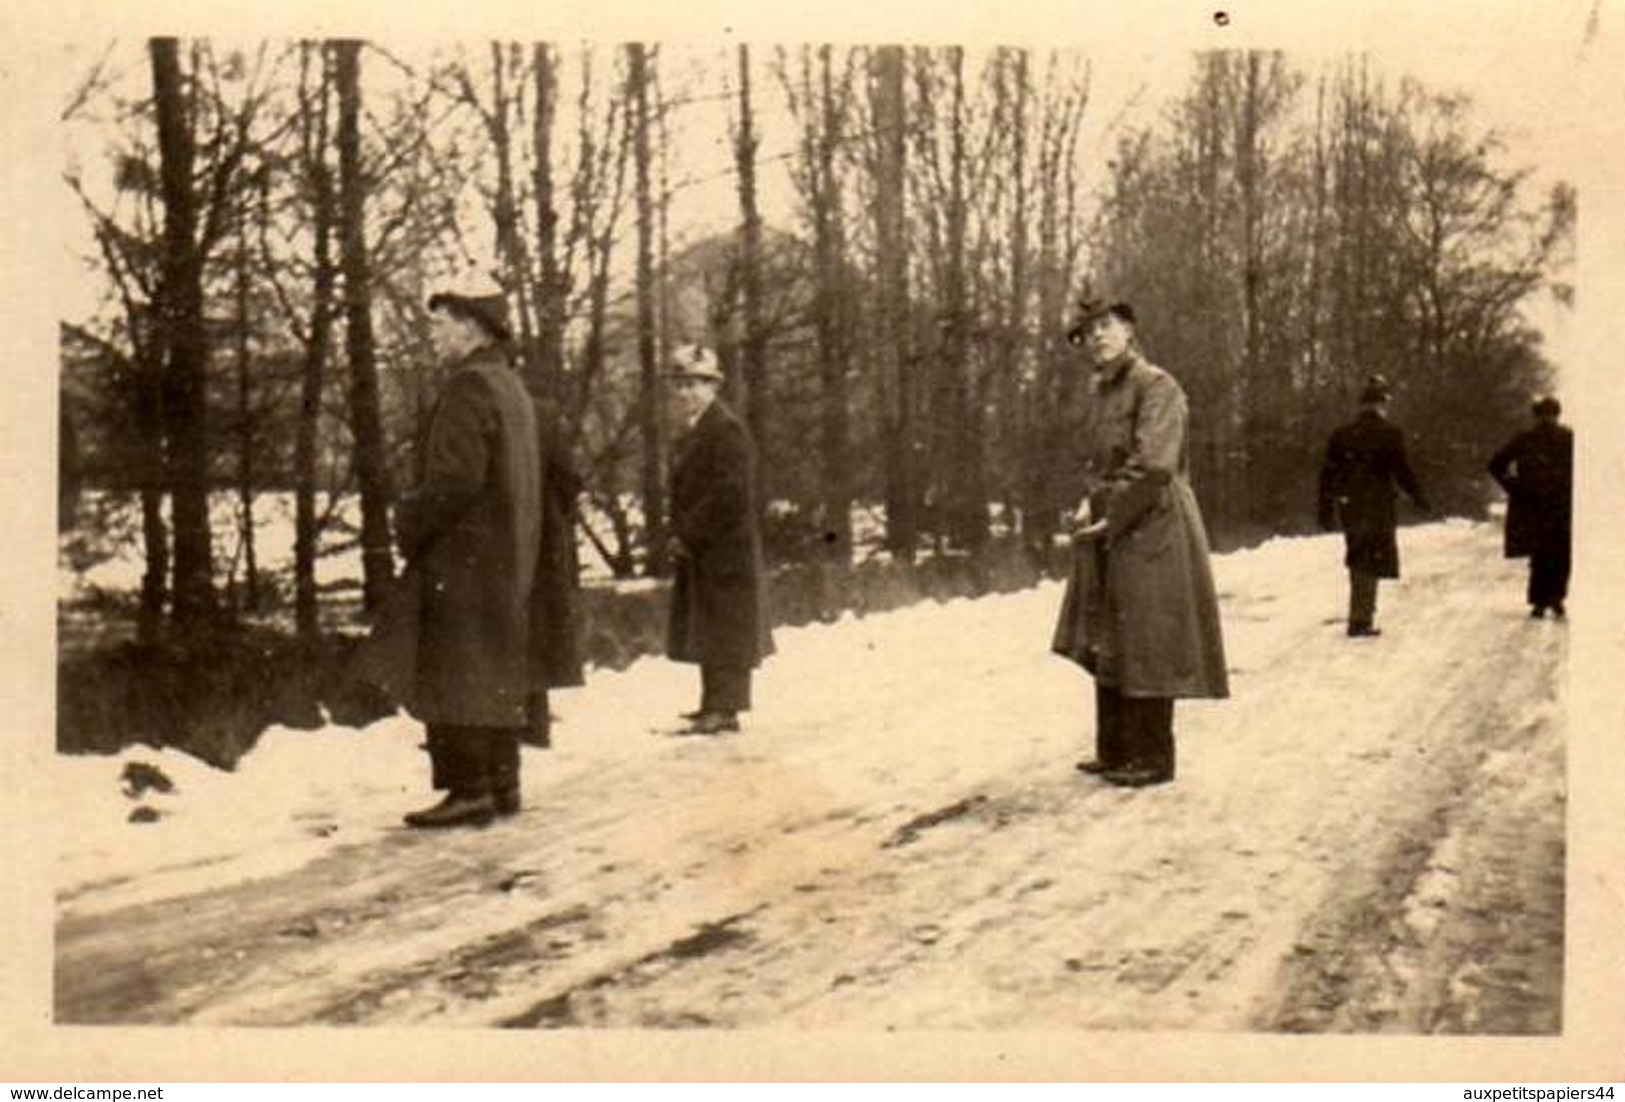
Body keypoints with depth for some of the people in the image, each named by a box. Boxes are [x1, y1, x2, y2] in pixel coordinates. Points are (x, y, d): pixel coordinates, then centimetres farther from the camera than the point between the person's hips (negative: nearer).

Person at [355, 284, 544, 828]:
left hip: (461, 559, -10)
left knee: (451, 675, -6)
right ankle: (502, 784, 19)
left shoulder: (468, 386, -15)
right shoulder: (511, 386, 16)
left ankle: (469, 789, -5)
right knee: (498, 675, 13)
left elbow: (455, 477, -22)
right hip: (507, 560, 10)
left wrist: (409, 522, -9)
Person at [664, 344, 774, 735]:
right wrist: (679, 535, 8)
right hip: (698, 551, 9)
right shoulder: (691, 432, 16)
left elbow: (729, 494, -20)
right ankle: (714, 703, 21)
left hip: (726, 547, -9)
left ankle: (724, 708, -2)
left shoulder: (728, 430, -14)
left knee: (726, 629, -5)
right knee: (705, 629, 13)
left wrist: (688, 534, -17)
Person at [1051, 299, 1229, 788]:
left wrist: (1110, 518, -15)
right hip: (1108, 537, 9)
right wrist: (1089, 503, 4)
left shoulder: (1157, 386, -11)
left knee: (1145, 648, -4)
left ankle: (1152, 758, 4)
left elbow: (1153, 465, -20)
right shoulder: (1102, 393, 15)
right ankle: (1115, 751, 21)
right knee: (1106, 647, 12)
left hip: (1150, 533, -9)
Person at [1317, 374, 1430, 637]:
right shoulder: (1389, 434, -9)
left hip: (1348, 507, 5)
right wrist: (1419, 497, 5)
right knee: (1371, 564, 2)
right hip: (1378, 507, -5)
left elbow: (1328, 474, 6)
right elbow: (1402, 471, -10)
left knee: (1358, 562, 18)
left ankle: (1361, 614, 25)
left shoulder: (1341, 434, 6)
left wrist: (1326, 511, 12)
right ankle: (1360, 620, -1)